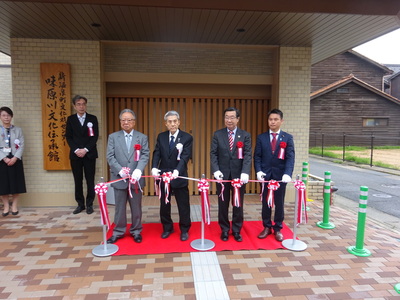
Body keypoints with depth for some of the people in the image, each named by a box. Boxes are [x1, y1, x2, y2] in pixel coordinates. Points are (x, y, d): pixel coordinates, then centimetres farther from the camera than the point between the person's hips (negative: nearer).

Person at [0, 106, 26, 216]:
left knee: (16, 183, 2)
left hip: (15, 160, 0)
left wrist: (15, 158, -13)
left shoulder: (18, 130, 7)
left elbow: (22, 145, 0)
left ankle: (14, 206, 13)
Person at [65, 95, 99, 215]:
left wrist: (85, 149, -12)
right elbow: (68, 137, 4)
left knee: (90, 180, 1)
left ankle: (89, 204, 11)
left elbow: (95, 136, -2)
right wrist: (76, 150, -10)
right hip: (75, 154, 1)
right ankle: (80, 204, 15)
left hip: (89, 154, -1)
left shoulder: (92, 118, 5)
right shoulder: (70, 119, 8)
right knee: (78, 181, 5)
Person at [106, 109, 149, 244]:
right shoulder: (113, 137, 5)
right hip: (119, 178, 0)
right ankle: (118, 232, 26)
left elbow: (145, 156, -6)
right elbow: (110, 157, -3)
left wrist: (138, 170, -23)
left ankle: (136, 231, 27)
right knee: (119, 207, 10)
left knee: (136, 207, 10)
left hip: (135, 178, 0)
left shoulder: (142, 137, 4)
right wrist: (120, 170, -17)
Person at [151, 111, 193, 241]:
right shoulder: (161, 137, 4)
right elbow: (156, 154, -1)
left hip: (179, 176, -3)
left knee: (183, 205, 8)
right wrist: (154, 167, -20)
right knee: (164, 204, 15)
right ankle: (167, 228, 34)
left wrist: (177, 170, -33)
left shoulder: (187, 137, -8)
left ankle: (184, 230, 26)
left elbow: (185, 157, -17)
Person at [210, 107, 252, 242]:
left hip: (239, 175, 0)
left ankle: (236, 231, 27)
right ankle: (224, 230, 27)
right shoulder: (217, 134, 3)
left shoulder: (245, 135, 1)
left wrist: (245, 173, -19)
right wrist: (216, 170, -15)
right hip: (222, 175, 0)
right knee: (223, 204, 11)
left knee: (238, 205, 10)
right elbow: (213, 154, -1)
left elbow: (248, 155, -6)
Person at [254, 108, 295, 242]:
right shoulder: (261, 137, 3)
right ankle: (267, 227, 25)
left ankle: (278, 228, 24)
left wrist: (287, 174, -22)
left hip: (280, 175, -1)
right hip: (265, 175, 1)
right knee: (265, 202, 10)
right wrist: (258, 171, -14)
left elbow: (290, 157, -8)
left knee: (279, 203, 9)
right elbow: (257, 156, 1)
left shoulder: (288, 138, 0)